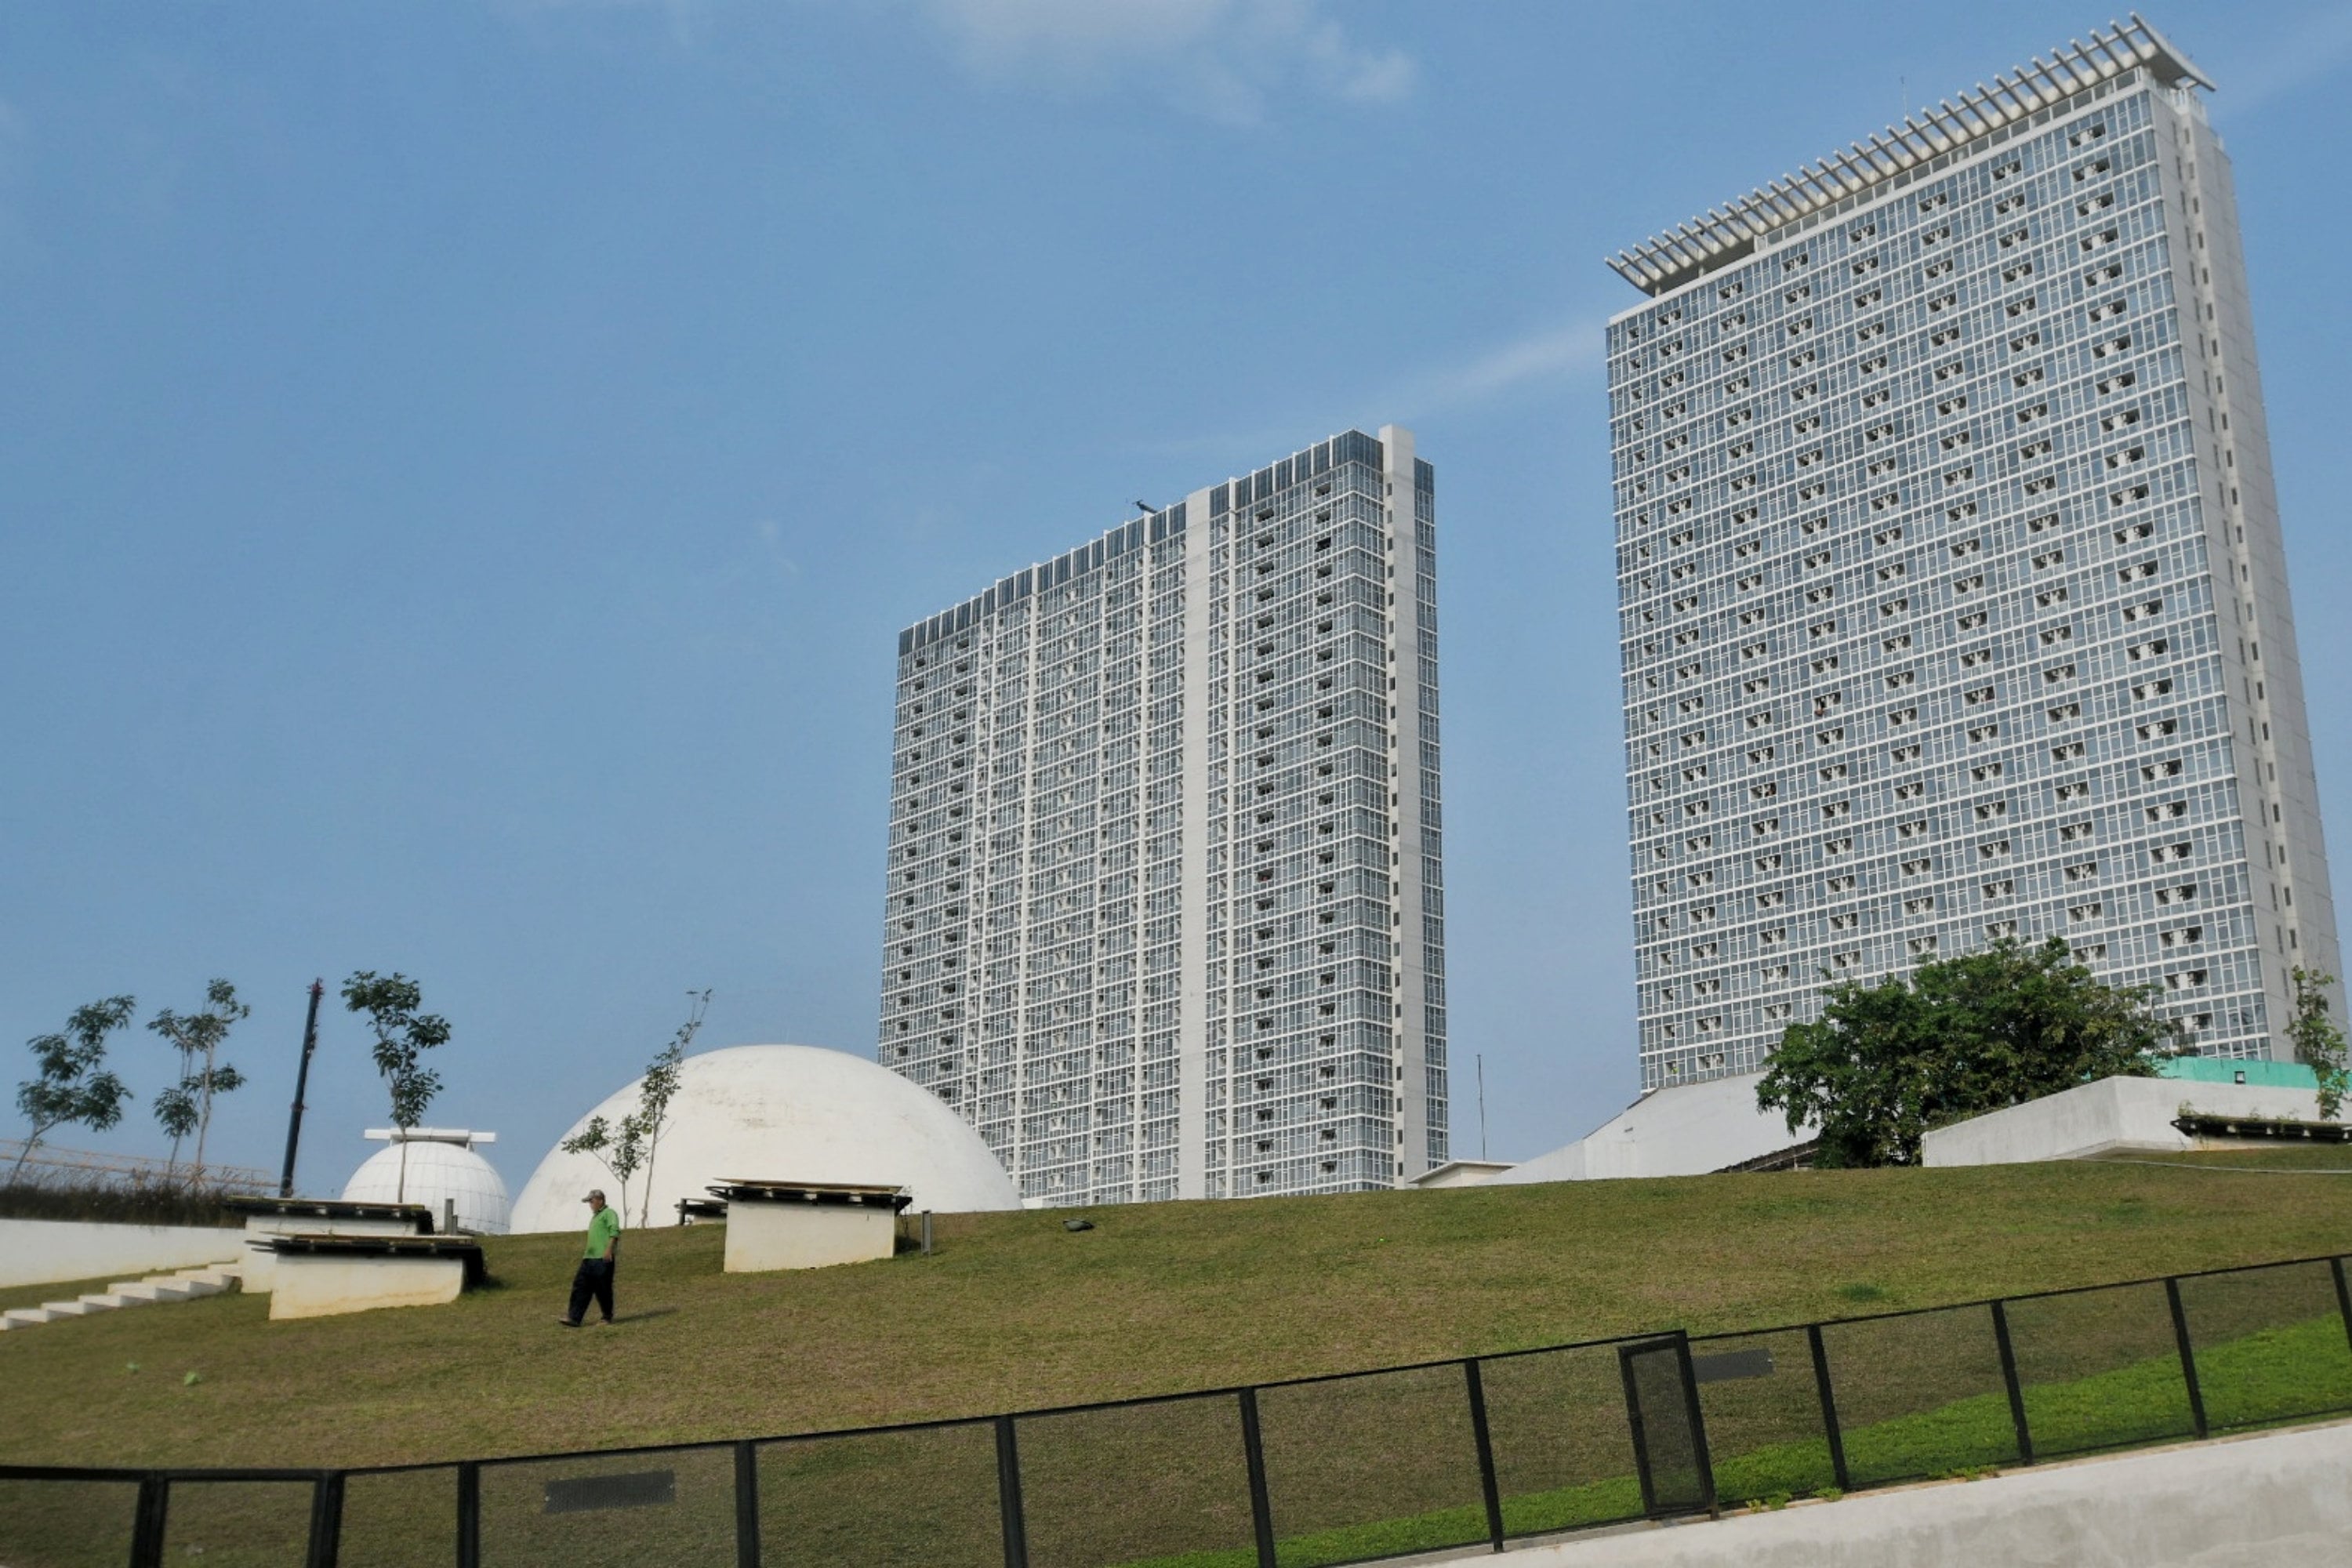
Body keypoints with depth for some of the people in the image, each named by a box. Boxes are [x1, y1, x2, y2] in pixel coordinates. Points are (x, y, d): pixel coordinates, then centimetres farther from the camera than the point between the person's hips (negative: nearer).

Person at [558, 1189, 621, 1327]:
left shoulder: (609, 1213, -3)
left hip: (603, 1259, -9)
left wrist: (609, 1249, -28)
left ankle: (608, 1317, 9)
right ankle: (574, 1318, -5)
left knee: (603, 1289, -3)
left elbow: (615, 1231, -17)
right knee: (580, 1286, -1)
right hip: (589, 1258, 9)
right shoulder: (594, 1217, 26)